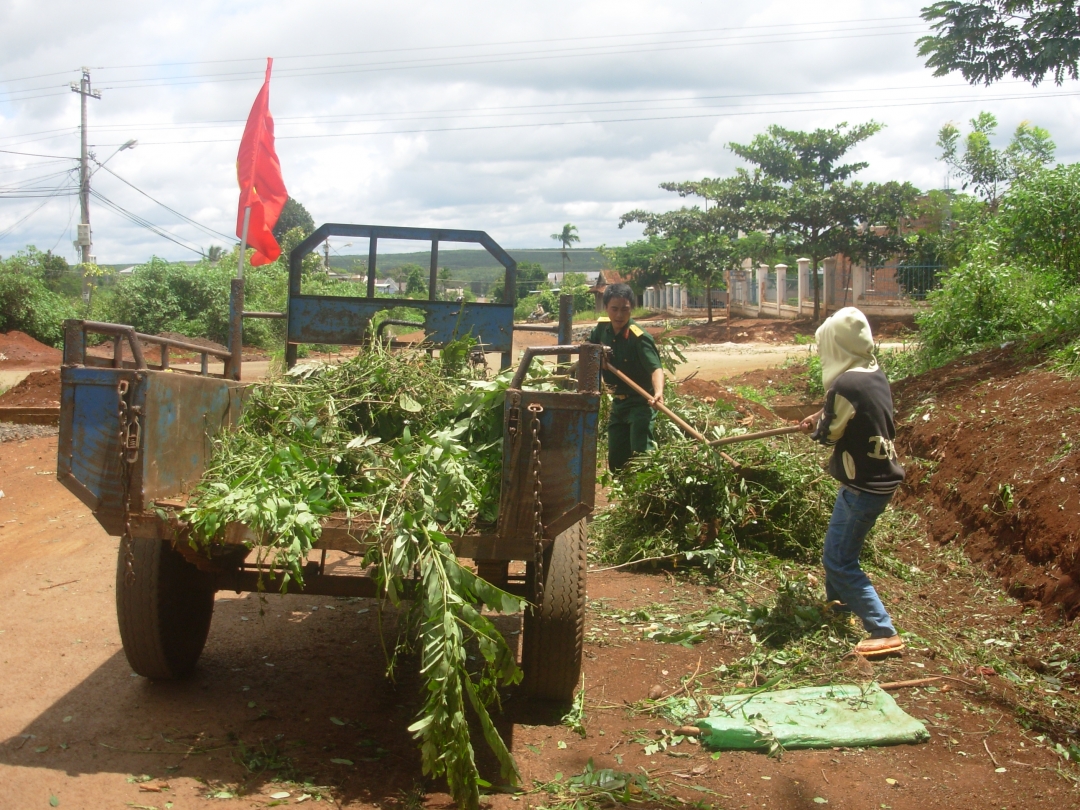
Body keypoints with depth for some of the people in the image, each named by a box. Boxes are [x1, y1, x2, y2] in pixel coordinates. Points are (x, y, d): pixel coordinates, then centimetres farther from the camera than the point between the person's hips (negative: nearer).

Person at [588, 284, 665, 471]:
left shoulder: (639, 337, -23)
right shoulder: (601, 329, -3)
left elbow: (655, 368, -35)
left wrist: (658, 392, -54)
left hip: (640, 402, -7)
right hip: (617, 403, 7)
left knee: (642, 455, -19)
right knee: (615, 459, 12)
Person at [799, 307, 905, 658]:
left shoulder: (845, 385, -25)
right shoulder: (876, 375, 2)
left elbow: (827, 434, -12)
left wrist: (817, 424, 8)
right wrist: (823, 417, 10)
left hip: (863, 485, -9)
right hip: (882, 475, 10)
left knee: (839, 559, -3)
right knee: (840, 544, 27)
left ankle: (884, 632, -5)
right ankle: (840, 598, 47)